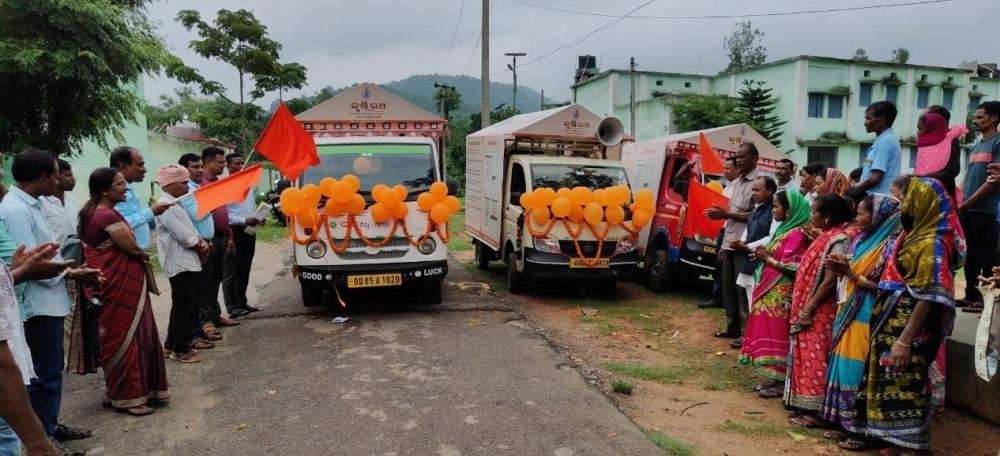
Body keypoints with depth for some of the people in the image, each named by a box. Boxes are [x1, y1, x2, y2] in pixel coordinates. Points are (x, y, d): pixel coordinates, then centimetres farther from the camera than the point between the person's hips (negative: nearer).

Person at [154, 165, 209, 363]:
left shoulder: (174, 203, 15)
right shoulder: (166, 205, -17)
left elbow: (190, 229, 17)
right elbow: (185, 237, -21)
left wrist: (201, 243, -1)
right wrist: (201, 247, -4)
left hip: (186, 263, 10)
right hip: (180, 264, -10)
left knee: (182, 306, 18)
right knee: (184, 307, -1)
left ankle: (172, 345, 29)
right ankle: (180, 349, 10)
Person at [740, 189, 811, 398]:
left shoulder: (797, 234, -15)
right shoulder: (785, 229, 15)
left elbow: (792, 267, -21)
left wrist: (767, 258, -13)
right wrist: (764, 255, 5)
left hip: (780, 294, -10)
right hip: (770, 291, 10)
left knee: (777, 335, -4)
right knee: (770, 333, 12)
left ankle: (782, 382, 4)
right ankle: (775, 378, 21)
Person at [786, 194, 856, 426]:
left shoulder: (838, 240, -17)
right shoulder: (826, 237, 11)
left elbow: (830, 281, -21)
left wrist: (808, 309, -18)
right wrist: (803, 309, 13)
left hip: (820, 312, -9)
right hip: (809, 309, 9)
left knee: (815, 358, -3)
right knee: (807, 357, 13)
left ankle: (815, 411, 5)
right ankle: (807, 407, 22)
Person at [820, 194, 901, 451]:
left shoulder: (888, 245, -13)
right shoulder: (862, 240, 13)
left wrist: (852, 274, -19)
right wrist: (842, 270, -2)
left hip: (866, 318, -8)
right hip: (849, 313, 8)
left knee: (858, 370, -4)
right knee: (845, 366, 11)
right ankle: (846, 423, 20)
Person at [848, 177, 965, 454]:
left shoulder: (931, 243, -16)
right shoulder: (913, 236, 11)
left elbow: (929, 297, -21)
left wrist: (905, 340, -23)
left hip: (907, 329, -9)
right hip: (892, 324, 9)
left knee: (905, 386, -1)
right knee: (891, 383, 14)